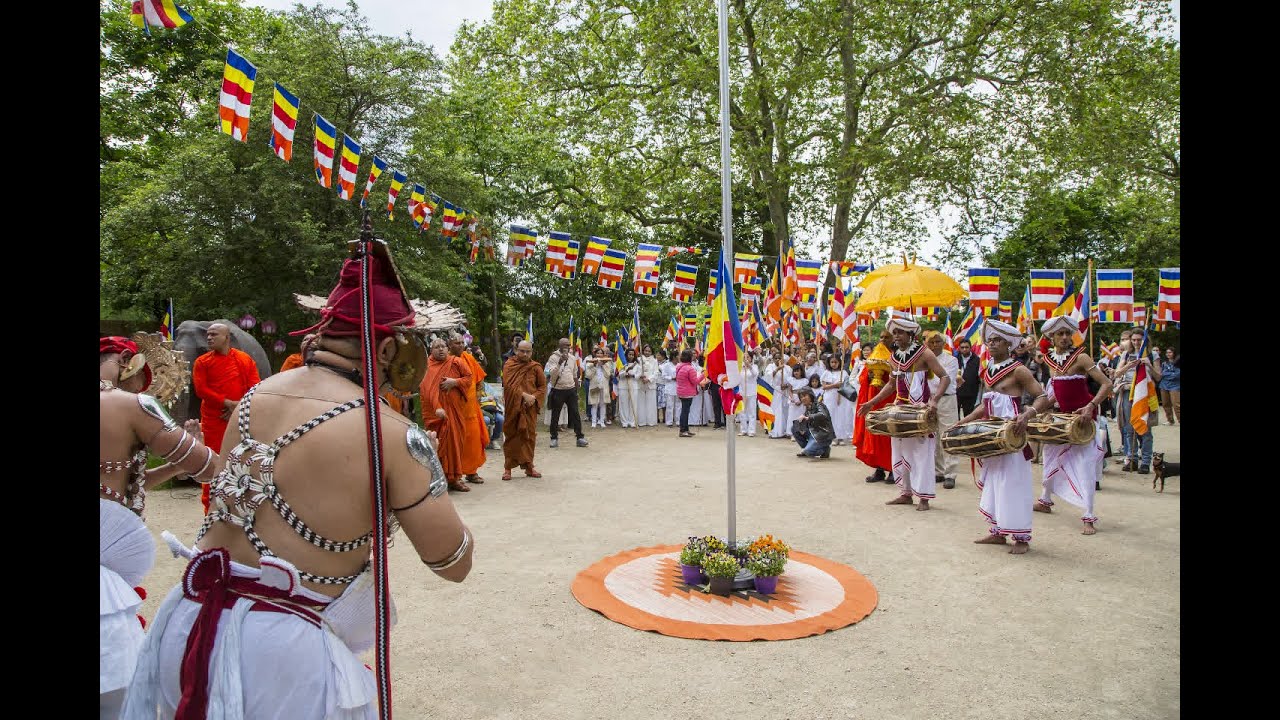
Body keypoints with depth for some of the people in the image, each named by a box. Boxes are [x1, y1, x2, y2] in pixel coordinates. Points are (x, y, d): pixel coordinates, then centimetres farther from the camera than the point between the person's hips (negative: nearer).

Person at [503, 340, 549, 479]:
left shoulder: (535, 367, 4)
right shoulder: (509, 365, -2)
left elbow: (543, 386, 5)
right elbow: (509, 384, -13)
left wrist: (534, 397, -11)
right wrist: (524, 395, -20)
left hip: (530, 407, 2)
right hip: (513, 406, -1)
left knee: (529, 436, 5)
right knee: (511, 436, 4)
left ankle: (528, 466, 15)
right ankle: (508, 468, 11)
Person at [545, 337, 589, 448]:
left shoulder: (573, 358, 8)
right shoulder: (553, 358, -6)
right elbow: (552, 374, -18)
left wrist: (576, 390, 17)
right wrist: (560, 362, -29)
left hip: (571, 389, 3)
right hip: (558, 390, -3)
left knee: (575, 414, 1)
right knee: (555, 415, 5)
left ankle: (580, 437, 3)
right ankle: (554, 438, 16)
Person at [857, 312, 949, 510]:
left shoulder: (924, 353, -9)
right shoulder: (894, 357, 9)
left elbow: (945, 377, -11)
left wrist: (935, 399, -26)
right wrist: (872, 402, 13)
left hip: (920, 408, -7)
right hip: (900, 408, 7)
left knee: (921, 452, -4)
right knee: (900, 451, 9)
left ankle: (924, 497, 2)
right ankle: (906, 493, 18)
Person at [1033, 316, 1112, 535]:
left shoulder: (1081, 357, -17)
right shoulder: (1049, 358, 1)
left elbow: (1106, 385, -22)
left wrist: (1091, 406, -33)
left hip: (1083, 416, -7)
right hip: (1061, 416, 7)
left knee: (1085, 464, -10)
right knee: (1051, 457, 17)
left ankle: (1088, 517, -5)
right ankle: (1045, 500, 35)